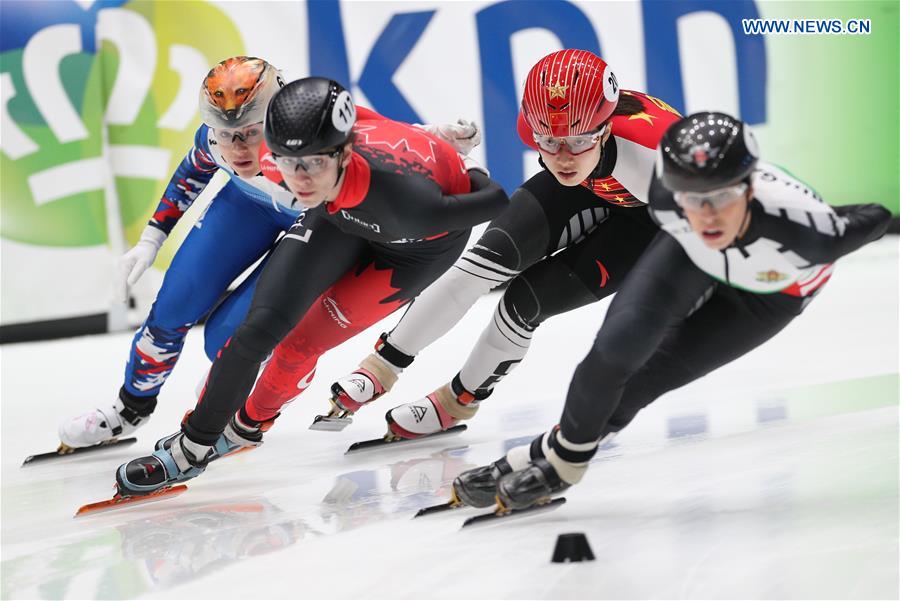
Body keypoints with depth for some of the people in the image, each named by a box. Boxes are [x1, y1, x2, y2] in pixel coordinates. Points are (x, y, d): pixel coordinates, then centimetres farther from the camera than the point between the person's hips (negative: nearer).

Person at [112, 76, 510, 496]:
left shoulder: (404, 196, -46)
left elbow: (496, 201, -30)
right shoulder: (274, 158, -30)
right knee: (263, 324, -9)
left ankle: (248, 424, 21)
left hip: (427, 234, -3)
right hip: (344, 215, 4)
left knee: (301, 343, -9)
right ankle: (194, 444, 8)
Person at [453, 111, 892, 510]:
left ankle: (562, 459, 13)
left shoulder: (803, 229, -45)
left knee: (649, 377, -9)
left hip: (769, 294, -1)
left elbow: (875, 219, -24)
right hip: (693, 256, 2)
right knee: (621, 342, -18)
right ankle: (565, 447, 7)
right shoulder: (666, 199, -36)